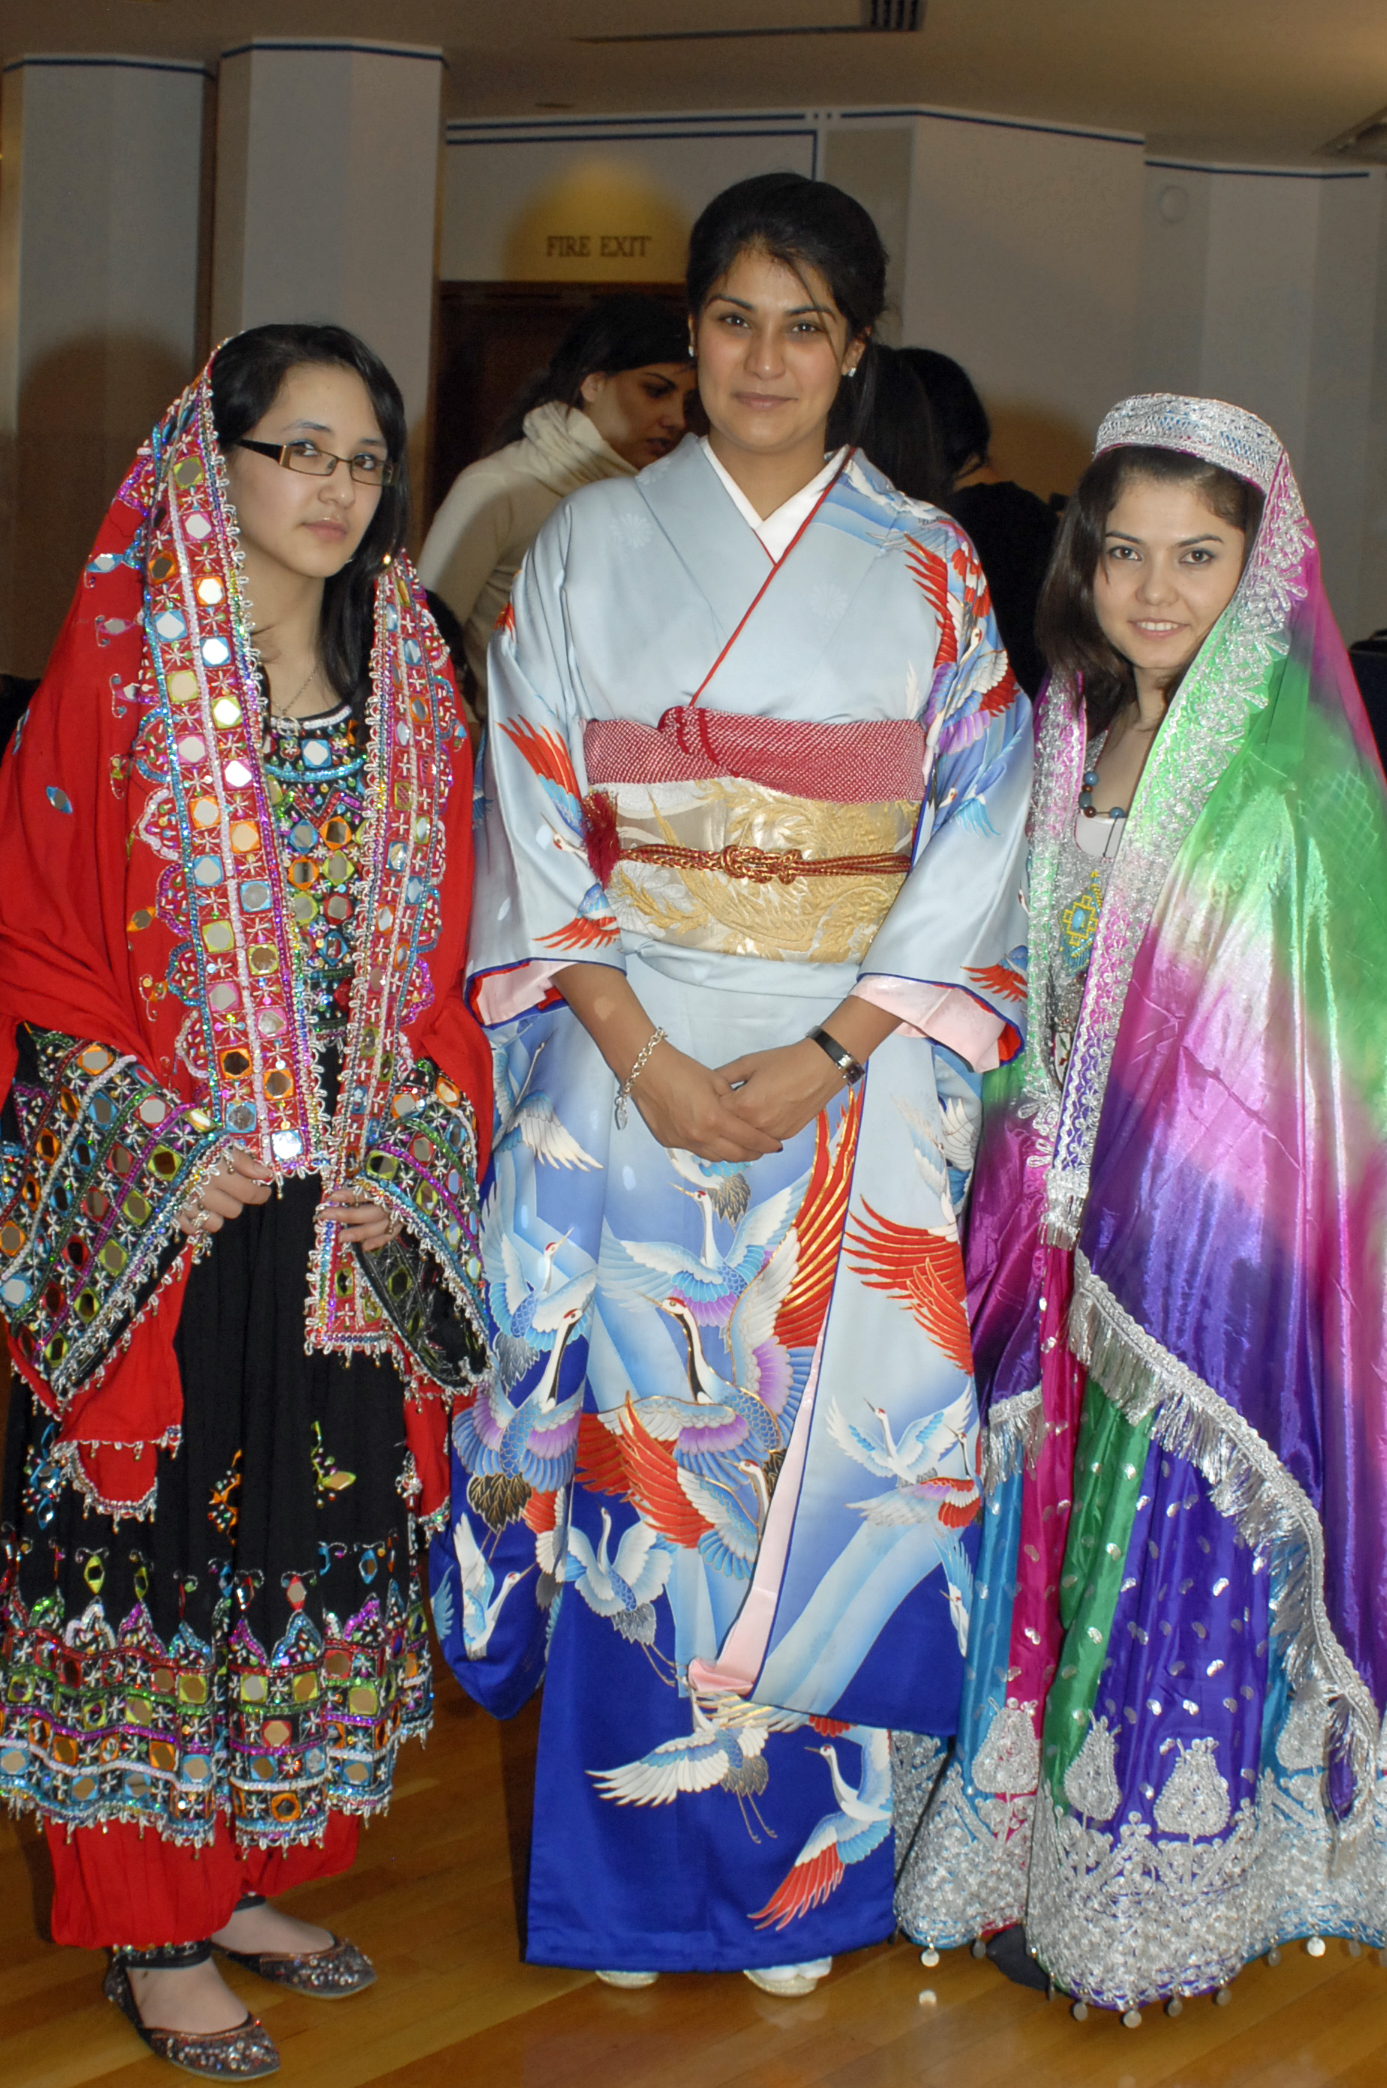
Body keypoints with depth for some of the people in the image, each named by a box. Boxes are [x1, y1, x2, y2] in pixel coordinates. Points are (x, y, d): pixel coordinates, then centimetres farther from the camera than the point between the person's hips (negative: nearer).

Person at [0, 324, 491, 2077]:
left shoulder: (406, 678, 8)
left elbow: (435, 945, 12)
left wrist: (401, 1138, 1)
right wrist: (184, 1138, -13)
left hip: (356, 1206, 5)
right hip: (156, 1202, -5)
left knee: (318, 1522, 11)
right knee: (146, 1530, 1)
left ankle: (246, 1876, 26)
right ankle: (151, 1933, 11)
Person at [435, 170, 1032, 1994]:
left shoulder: (930, 571, 5)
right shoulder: (593, 545, 5)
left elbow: (976, 835, 0)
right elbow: (533, 817, 1)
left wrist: (825, 1058, -11)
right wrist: (644, 1057, -11)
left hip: (858, 1076, 0)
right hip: (625, 1062, 0)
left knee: (828, 1438, 1)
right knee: (629, 1434, 2)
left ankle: (799, 1856, 17)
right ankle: (630, 1863, 17)